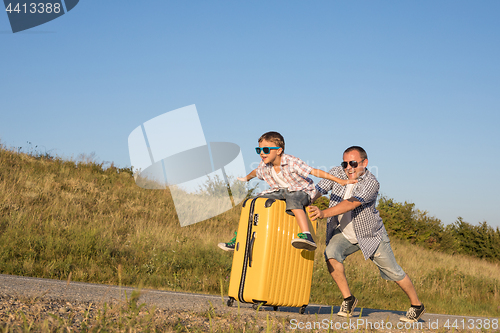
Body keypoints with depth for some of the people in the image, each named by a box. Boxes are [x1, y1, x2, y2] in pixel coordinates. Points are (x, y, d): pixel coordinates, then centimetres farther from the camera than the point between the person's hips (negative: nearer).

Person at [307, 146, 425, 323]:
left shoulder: (371, 183, -26)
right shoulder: (336, 173, -10)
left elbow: (351, 204, -39)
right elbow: (317, 190, -10)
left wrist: (323, 213, -51)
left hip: (371, 234, -3)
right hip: (343, 233, 4)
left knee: (393, 272, 3)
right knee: (331, 254, -25)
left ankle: (417, 305, 26)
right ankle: (348, 299, -9)